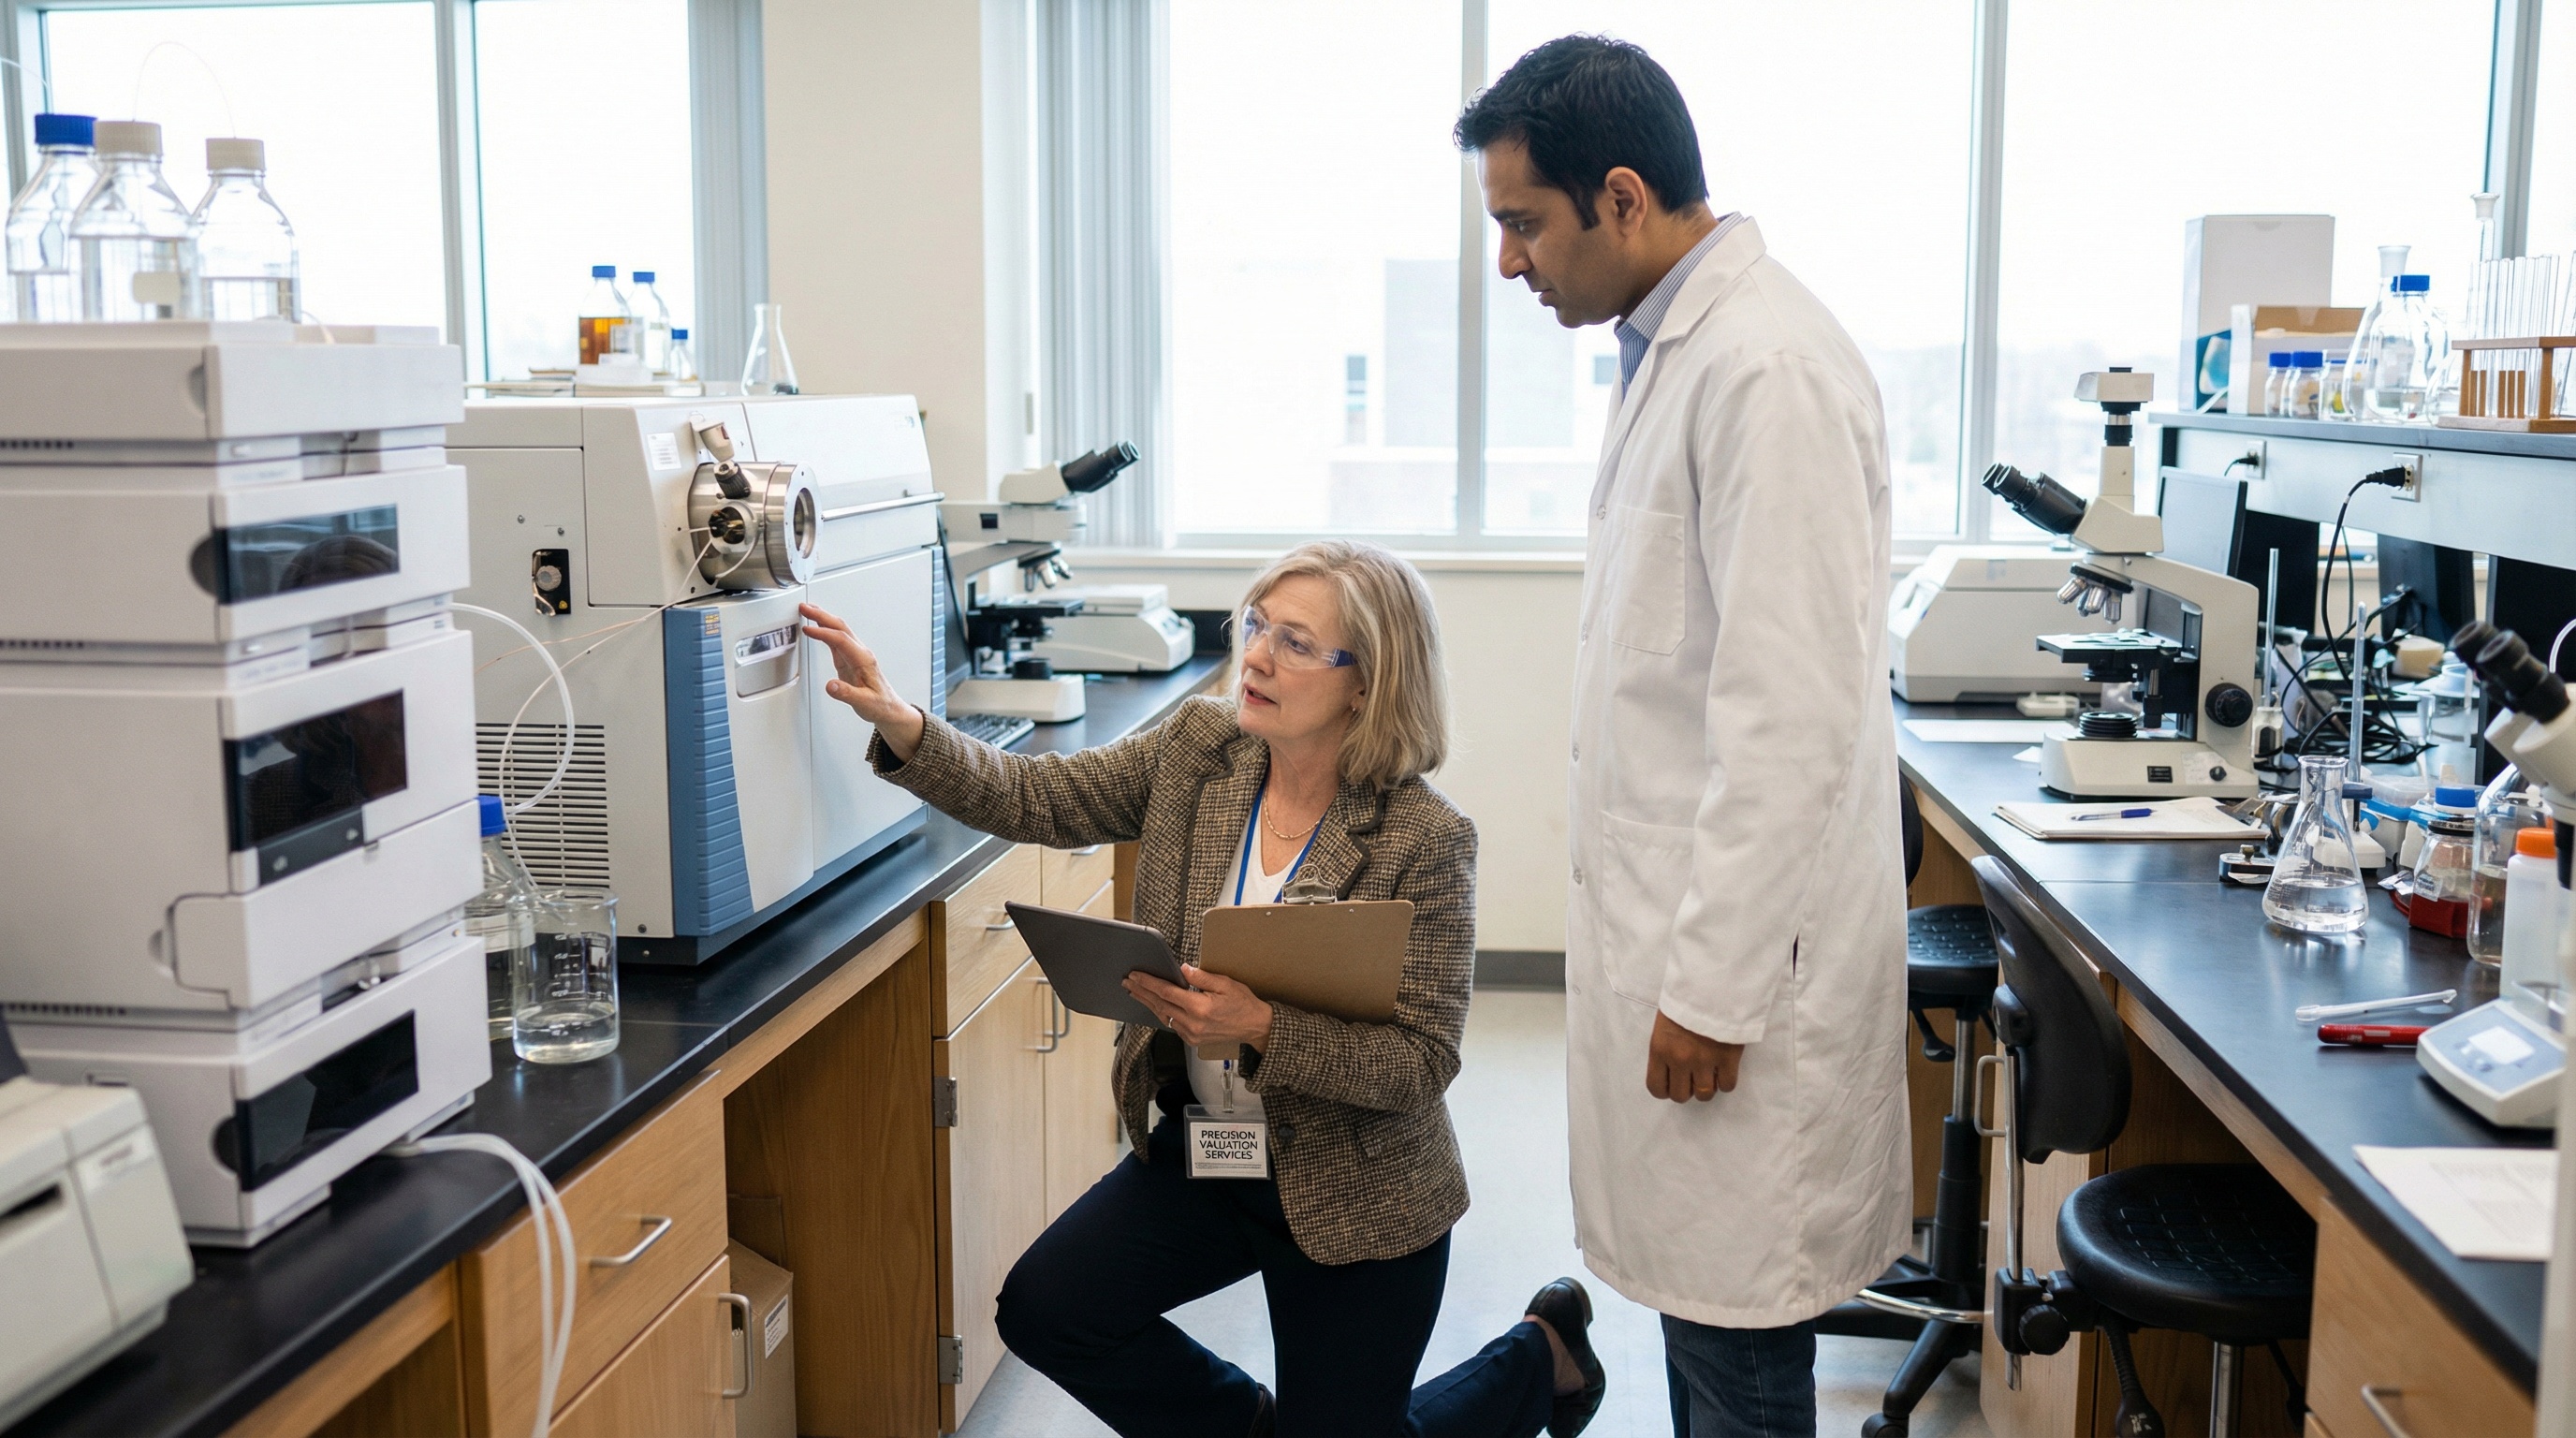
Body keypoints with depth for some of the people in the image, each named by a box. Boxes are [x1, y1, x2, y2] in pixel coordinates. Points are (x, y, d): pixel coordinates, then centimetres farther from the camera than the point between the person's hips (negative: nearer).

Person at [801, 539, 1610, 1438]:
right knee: (1043, 1310, -9)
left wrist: (1260, 1029, -36)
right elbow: (1033, 797, -9)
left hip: (1354, 1194, -5)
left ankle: (1543, 1355, 35)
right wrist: (899, 724, -25)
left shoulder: (1426, 841, -22)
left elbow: (1423, 1061, -22)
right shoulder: (1198, 751, -7)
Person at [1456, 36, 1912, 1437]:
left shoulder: (1769, 370, -19)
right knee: (1692, 1281, 18)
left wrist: (1715, 989, -19)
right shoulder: (1674, 349, 13)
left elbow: (1797, 718, -23)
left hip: (1737, 936, -9)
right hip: (1672, 910, 9)